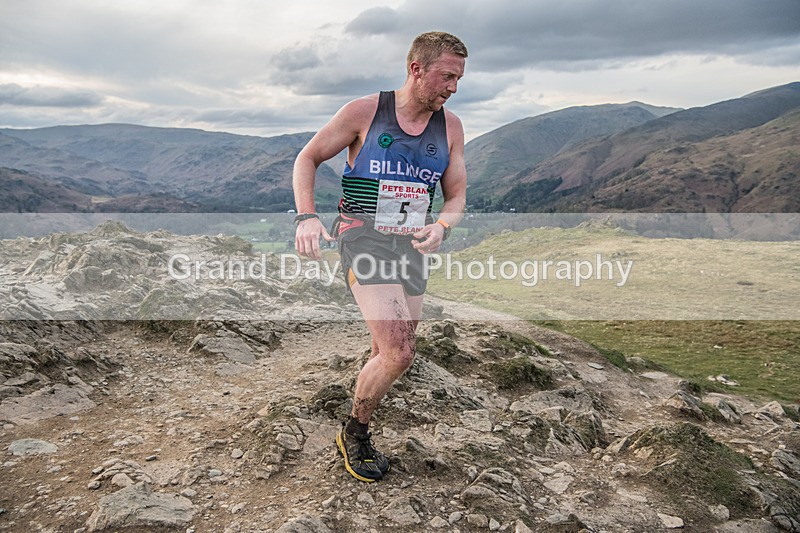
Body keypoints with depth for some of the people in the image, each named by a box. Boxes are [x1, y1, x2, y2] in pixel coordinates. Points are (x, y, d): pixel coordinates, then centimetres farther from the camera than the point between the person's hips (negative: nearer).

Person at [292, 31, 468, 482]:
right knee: (399, 353, -17)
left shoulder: (450, 127, 6)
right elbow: (307, 158, 1)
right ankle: (354, 434, 11)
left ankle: (359, 431, 36)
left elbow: (457, 196, 8)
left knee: (392, 354, 12)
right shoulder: (365, 111, -5)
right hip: (365, 239, -5)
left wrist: (441, 227, -15)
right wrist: (306, 217, -15)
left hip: (413, 248, 5)